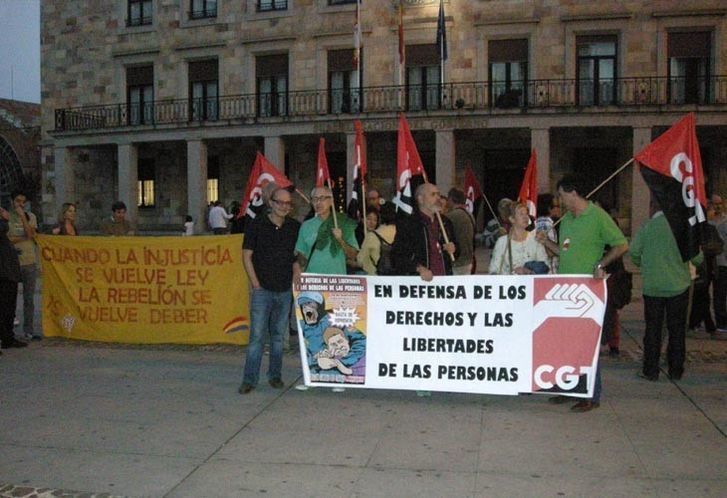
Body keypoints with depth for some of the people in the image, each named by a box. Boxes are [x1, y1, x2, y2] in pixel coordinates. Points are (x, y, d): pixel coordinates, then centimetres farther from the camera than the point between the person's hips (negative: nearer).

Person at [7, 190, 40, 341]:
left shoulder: (30, 217, 9)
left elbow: (31, 234, -7)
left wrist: (22, 216, -8)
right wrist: (24, 238, -10)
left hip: (29, 262, 2)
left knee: (29, 298, 5)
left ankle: (28, 330, 11)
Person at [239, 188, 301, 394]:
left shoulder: (295, 227, 6)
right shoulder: (257, 224, -2)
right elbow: (247, 256, -1)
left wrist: (297, 283, 3)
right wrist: (256, 284, -6)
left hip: (285, 290, 3)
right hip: (262, 290, -3)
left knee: (279, 335, 11)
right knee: (257, 335, -5)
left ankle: (275, 375, 22)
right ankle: (249, 379, 1)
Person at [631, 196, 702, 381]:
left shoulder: (646, 227, -7)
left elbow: (634, 253, -4)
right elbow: (697, 256, -3)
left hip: (652, 287, 0)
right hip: (678, 286, 1)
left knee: (653, 329, 8)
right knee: (677, 330, 11)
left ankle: (651, 370, 8)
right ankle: (676, 370, 15)